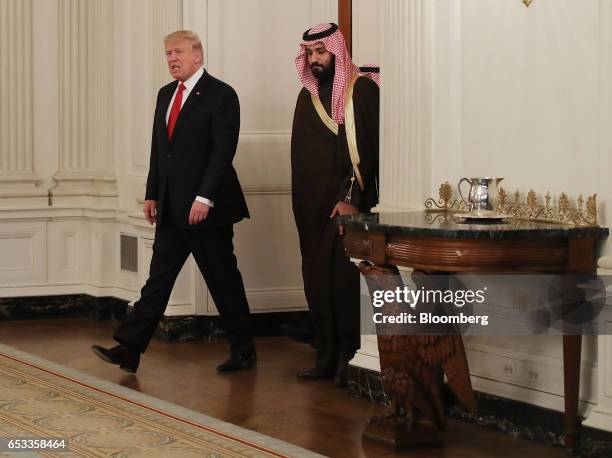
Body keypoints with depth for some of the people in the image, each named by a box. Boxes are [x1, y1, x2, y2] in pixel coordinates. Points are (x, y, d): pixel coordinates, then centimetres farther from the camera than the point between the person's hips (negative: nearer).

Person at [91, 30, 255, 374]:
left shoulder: (221, 95, -9)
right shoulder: (166, 94, 14)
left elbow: (223, 152, -16)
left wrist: (204, 198, -21)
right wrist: (152, 194, 12)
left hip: (207, 207, -7)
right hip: (171, 209, 7)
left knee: (224, 281, 2)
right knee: (158, 278, 4)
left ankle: (244, 352, 14)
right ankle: (129, 349, 0)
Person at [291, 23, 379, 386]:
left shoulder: (361, 90, -5)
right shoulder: (307, 96, 14)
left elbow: (367, 147, -12)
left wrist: (350, 198, -17)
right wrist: (303, 202, 9)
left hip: (347, 203, -6)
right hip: (312, 205, 6)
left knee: (343, 278, -9)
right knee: (317, 281, 5)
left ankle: (350, 357, -1)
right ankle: (327, 358, 11)